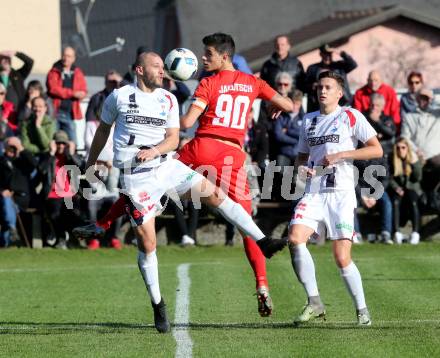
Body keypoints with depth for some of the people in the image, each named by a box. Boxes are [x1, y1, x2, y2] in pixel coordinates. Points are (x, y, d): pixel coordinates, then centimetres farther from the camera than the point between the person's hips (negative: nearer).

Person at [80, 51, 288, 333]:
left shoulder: (168, 100, 7)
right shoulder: (119, 97, 0)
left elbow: (173, 139, 3)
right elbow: (103, 130, 15)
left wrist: (154, 150, -18)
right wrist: (91, 162, 23)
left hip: (167, 166, 3)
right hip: (136, 178, -3)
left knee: (215, 194, -11)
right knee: (147, 243, -3)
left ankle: (262, 242, -7)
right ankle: (158, 305, 10)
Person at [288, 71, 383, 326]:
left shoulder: (351, 117, 3)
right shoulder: (309, 121, 18)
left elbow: (377, 150, -2)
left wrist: (341, 155, -10)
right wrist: (302, 168, 4)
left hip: (341, 192, -4)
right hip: (314, 191, 4)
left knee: (342, 258, -9)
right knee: (295, 239, -19)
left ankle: (362, 310, 8)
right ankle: (315, 303, -10)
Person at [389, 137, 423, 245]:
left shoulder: (414, 159, 3)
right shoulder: (392, 160, 4)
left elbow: (418, 178, -5)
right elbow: (390, 178, 2)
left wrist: (415, 163, -16)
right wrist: (396, 188, -15)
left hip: (412, 188, 0)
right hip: (398, 189, 0)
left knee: (413, 202, -33)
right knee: (395, 201, -33)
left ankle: (415, 233, -35)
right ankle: (397, 232, -36)